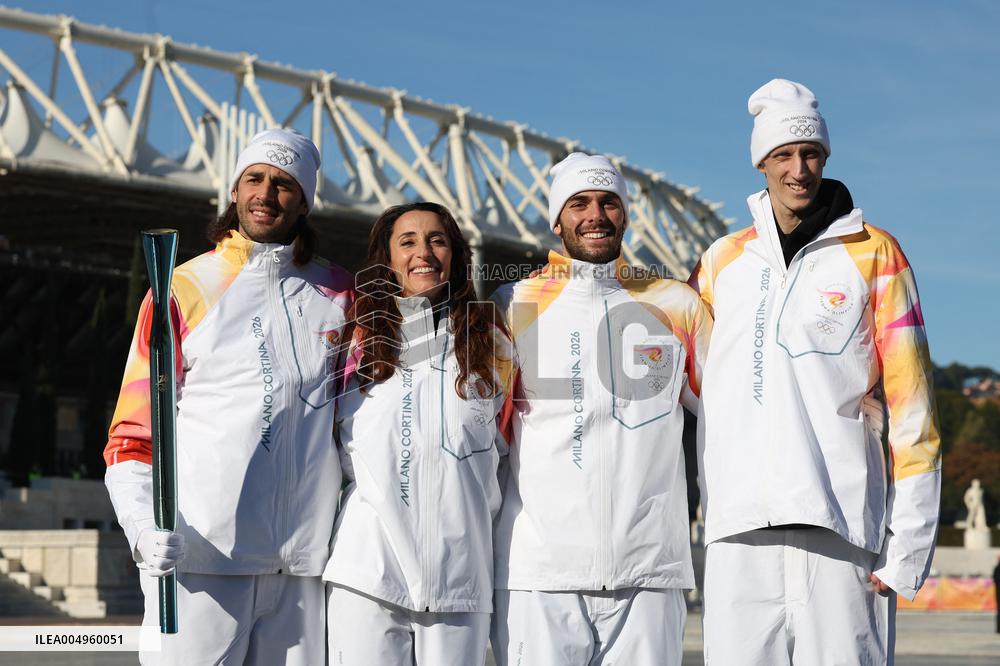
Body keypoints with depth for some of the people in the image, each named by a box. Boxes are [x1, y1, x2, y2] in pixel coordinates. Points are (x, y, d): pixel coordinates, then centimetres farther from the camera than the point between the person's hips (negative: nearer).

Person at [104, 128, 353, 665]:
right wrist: (144, 527, -15)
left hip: (304, 560, 3)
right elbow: (134, 432, 2)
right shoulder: (184, 290, 4)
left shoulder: (338, 295, 12)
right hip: (199, 555, -3)